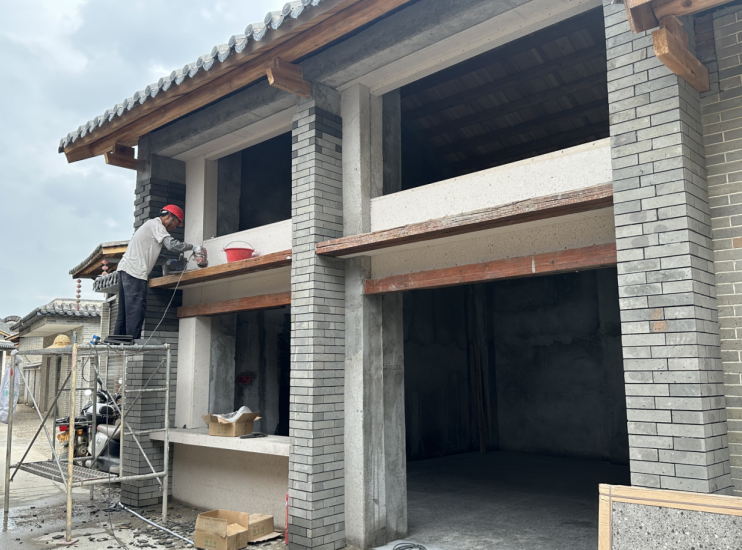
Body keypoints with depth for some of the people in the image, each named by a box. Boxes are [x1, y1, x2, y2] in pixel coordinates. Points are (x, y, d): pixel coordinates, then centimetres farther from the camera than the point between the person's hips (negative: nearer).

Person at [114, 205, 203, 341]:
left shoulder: (151, 225, 28)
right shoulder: (155, 224, -3)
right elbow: (172, 244, -18)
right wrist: (193, 247, -7)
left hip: (125, 269, 10)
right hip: (135, 271, -10)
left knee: (124, 312, 9)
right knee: (136, 310, -12)